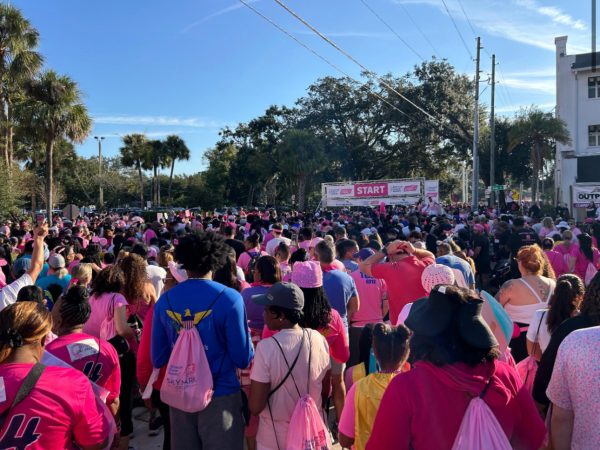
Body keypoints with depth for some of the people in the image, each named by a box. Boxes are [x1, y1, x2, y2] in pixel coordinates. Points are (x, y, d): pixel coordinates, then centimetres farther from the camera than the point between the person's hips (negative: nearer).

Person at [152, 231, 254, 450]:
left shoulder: (164, 300, -4)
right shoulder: (229, 298, -16)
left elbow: (157, 359, 4)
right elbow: (243, 359, -12)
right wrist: (244, 331, 5)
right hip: (220, 396, -3)